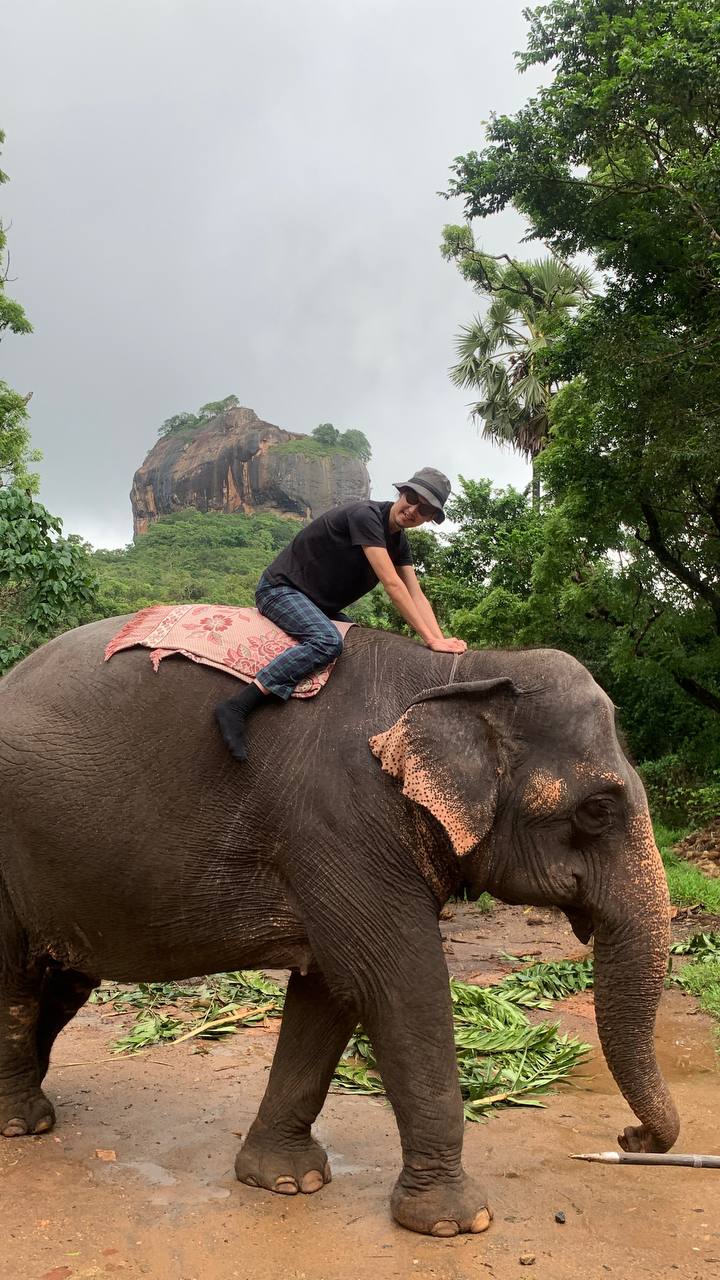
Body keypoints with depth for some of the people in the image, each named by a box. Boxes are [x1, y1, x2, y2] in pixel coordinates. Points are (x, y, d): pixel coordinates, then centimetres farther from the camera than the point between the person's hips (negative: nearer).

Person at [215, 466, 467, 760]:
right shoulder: (365, 515, -22)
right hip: (280, 589, -10)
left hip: (319, 606, 10)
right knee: (327, 641, -34)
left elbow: (416, 596, 0)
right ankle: (236, 708, -39)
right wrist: (430, 639, -27)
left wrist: (441, 640, -16)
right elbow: (392, 584, -27)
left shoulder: (398, 542, 7)